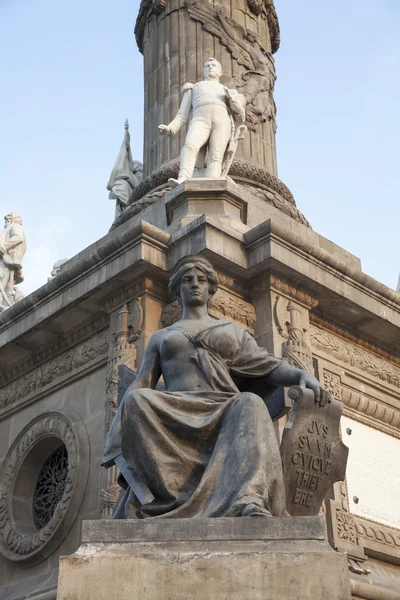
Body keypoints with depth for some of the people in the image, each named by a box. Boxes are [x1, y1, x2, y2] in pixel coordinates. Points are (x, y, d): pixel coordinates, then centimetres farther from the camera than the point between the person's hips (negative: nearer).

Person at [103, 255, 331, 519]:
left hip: (223, 413, 0)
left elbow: (269, 365, 12)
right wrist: (118, 432, -1)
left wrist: (303, 375, -11)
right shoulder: (161, 337, 29)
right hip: (176, 416, 0)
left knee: (250, 404, -37)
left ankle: (251, 503, -58)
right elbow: (140, 386, 17)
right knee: (137, 401, -34)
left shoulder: (234, 331, 28)